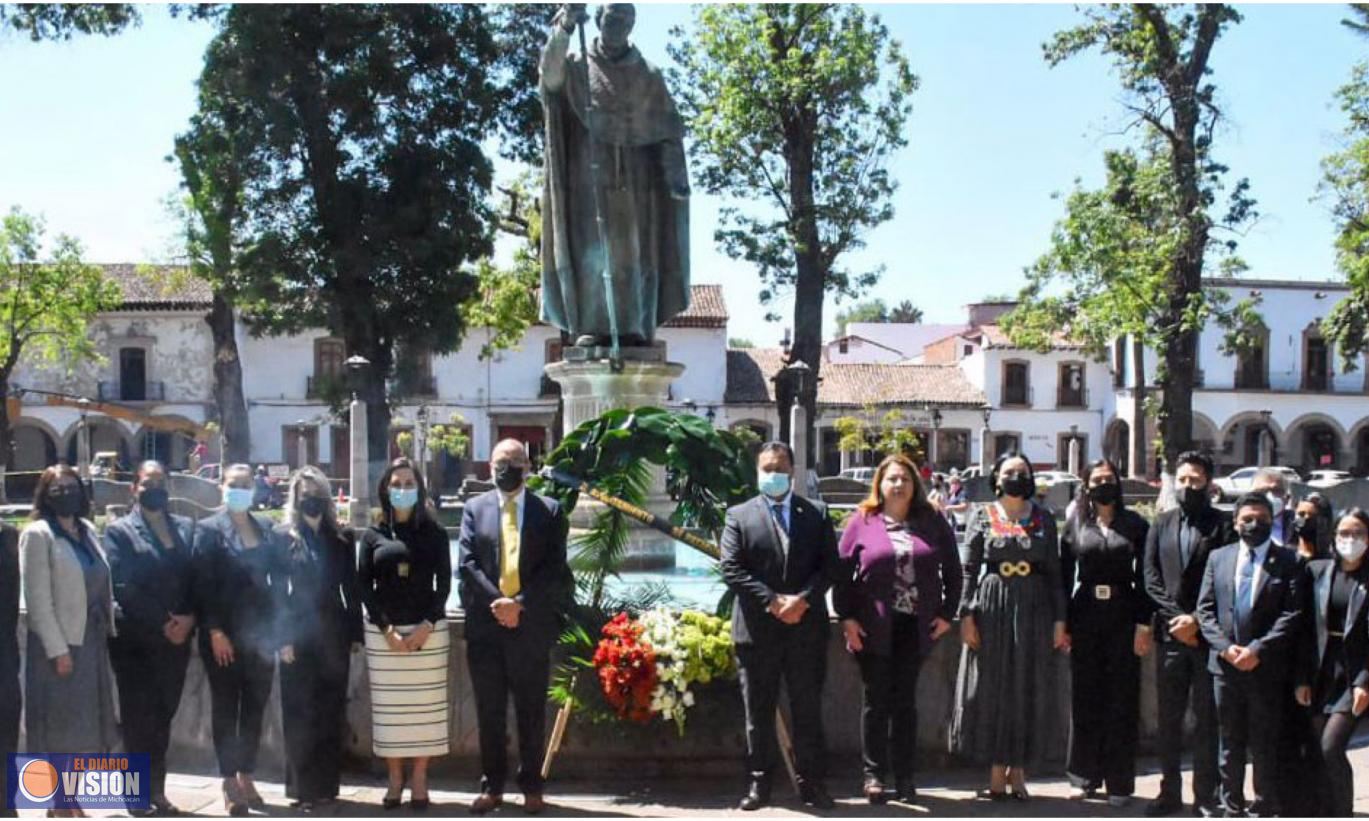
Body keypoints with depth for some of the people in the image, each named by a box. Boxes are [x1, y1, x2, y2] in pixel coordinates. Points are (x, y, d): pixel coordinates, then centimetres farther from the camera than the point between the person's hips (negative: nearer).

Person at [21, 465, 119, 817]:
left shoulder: (87, 530, 11)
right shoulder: (38, 534, -8)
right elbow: (38, 599, -13)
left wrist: (108, 629, 5)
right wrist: (58, 649, -18)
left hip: (92, 639, 7)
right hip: (61, 644, -7)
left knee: (85, 726, 11)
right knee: (60, 726, 0)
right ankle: (59, 806, 9)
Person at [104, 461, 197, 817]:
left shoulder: (187, 528, 12)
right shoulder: (119, 531, -1)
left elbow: (197, 577, 8)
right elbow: (123, 587, -10)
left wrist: (188, 618, -8)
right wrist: (162, 622, -14)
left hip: (176, 638, 4)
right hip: (135, 640, -4)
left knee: (163, 716, 9)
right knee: (139, 718, 1)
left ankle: (157, 791, 16)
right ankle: (143, 795, 8)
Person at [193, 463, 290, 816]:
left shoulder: (266, 529, 11)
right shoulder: (209, 530, -1)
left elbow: (281, 576, 9)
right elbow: (203, 584, -7)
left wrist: (278, 626, 1)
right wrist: (215, 631, -14)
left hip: (260, 633, 4)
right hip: (224, 634, -4)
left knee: (255, 708, 8)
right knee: (225, 708, 3)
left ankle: (247, 777, 18)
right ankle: (230, 783, 8)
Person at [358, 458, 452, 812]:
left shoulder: (434, 532, 6)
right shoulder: (373, 534, 8)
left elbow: (444, 583, 3)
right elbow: (364, 585, 3)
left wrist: (427, 626, -10)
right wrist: (386, 630, -8)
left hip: (428, 631, -1)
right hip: (382, 632, 1)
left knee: (424, 706, -1)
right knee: (388, 707, 1)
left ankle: (419, 781, 6)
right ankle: (395, 780, 9)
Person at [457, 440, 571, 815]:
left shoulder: (549, 510, 4)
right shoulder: (475, 508, 7)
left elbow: (555, 569, -4)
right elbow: (467, 564, -1)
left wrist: (520, 604, -14)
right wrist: (497, 603, -13)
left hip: (531, 626, -1)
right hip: (485, 625, 1)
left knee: (532, 712, 6)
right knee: (489, 712, 7)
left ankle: (531, 786, 15)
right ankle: (491, 786, 16)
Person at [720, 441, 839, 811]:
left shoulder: (816, 513, 10)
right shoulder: (739, 516, 6)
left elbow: (829, 565, 3)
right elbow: (731, 569, -3)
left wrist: (802, 600, -12)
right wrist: (772, 602, -13)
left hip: (807, 627, 1)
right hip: (756, 628, -1)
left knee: (808, 708, 5)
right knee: (758, 711, 5)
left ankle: (812, 783, 12)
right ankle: (759, 783, 12)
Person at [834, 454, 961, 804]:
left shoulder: (932, 522, 7)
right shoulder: (862, 521, 1)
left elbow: (952, 569, 10)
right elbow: (843, 571, 0)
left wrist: (947, 613, 3)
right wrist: (847, 617, -6)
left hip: (915, 627, 2)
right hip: (873, 627, -2)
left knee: (905, 700, 8)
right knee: (876, 701, 4)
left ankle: (904, 776, 15)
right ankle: (874, 775, 10)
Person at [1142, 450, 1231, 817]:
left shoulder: (1222, 525, 0)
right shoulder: (1161, 525, 12)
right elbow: (1151, 577, 6)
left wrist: (1196, 620, -13)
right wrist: (1175, 617, -6)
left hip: (1208, 635, -3)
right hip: (1170, 633, 4)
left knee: (1207, 718, 2)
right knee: (1169, 718, 8)